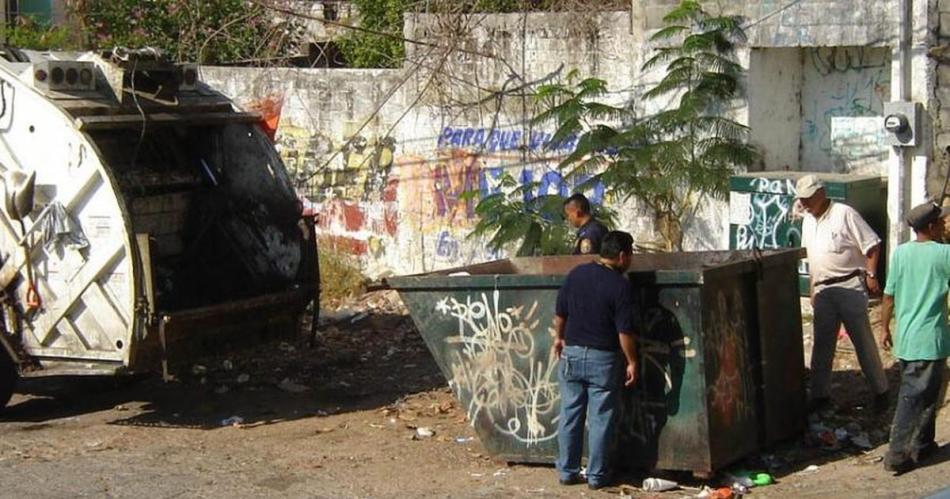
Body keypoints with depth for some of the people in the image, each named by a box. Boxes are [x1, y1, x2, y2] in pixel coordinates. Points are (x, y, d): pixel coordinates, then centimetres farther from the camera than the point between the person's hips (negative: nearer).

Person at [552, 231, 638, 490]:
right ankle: (597, 475, 10)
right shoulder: (620, 286, -14)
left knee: (570, 415, 11)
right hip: (603, 359, -4)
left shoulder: (575, 274, 0)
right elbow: (624, 330, -14)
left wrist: (559, 337, 24)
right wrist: (632, 362, -4)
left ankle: (567, 471, 17)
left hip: (572, 353, 5)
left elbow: (560, 313, 8)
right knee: (600, 419, 5)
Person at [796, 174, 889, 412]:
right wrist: (813, 289, 18)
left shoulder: (845, 214, -12)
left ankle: (880, 391, 11)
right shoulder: (808, 221, 11)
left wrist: (871, 275, -14)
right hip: (823, 291, 6)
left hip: (850, 286, -6)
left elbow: (872, 245, -10)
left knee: (864, 341, 0)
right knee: (821, 345, 8)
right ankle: (819, 395, 15)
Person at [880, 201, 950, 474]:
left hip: (904, 339, 6)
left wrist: (885, 329, 15)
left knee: (915, 392, 21)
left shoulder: (900, 253, 2)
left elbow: (889, 297, 5)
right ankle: (897, 455, -3)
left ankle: (922, 444, 31)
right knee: (914, 397, -2)